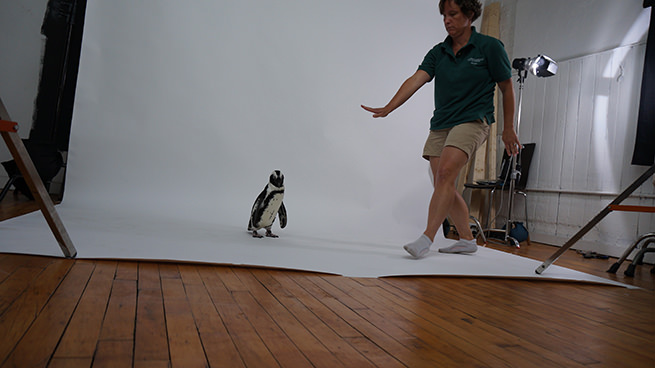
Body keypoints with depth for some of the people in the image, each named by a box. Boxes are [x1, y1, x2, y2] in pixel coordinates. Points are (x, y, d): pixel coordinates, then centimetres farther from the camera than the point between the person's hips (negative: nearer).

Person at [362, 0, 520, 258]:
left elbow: (507, 88, 5)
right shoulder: (438, 52, 9)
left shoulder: (490, 47, -1)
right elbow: (416, 80, -5)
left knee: (446, 174, -25)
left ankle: (427, 238, -27)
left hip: (473, 120, -6)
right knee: (443, 187, 2)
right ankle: (467, 240, 18)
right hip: (440, 125, 6)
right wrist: (388, 108, -20)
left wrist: (508, 129, 6)